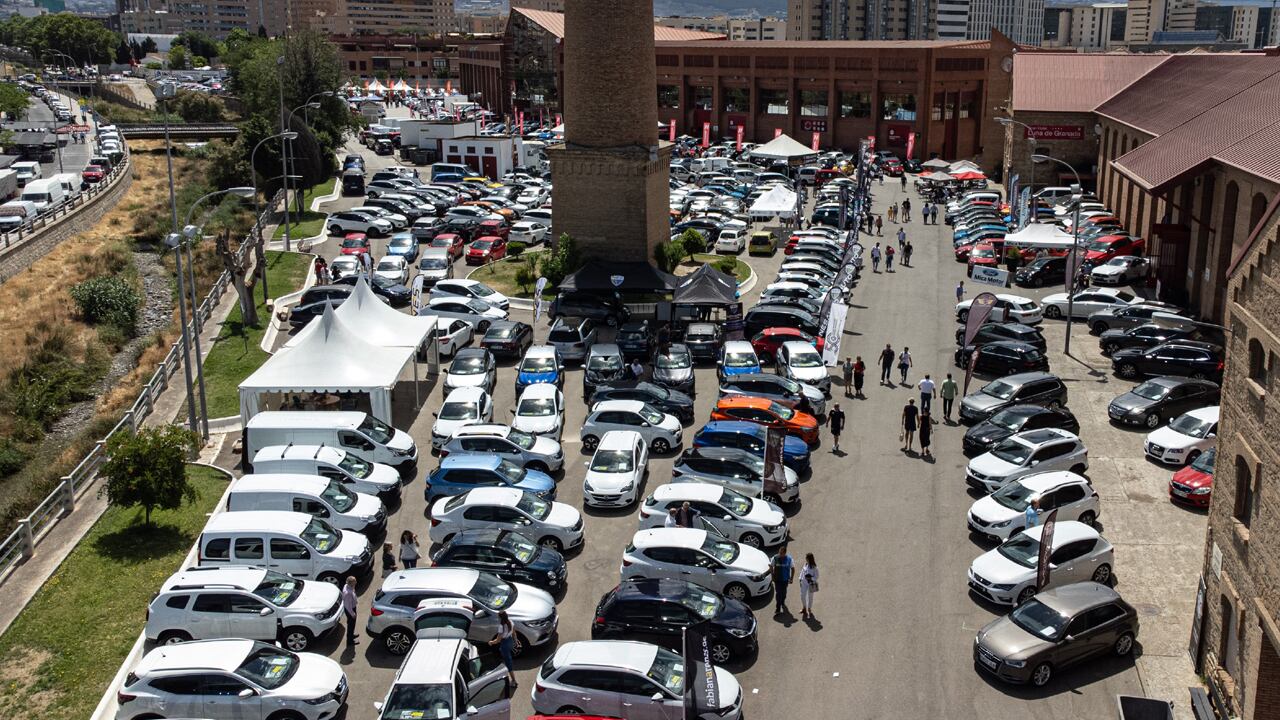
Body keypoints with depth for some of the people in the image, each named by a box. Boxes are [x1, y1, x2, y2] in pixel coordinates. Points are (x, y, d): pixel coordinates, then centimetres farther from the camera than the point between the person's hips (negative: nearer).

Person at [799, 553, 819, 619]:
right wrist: (800, 579, 4)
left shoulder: (814, 567, -16)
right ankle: (804, 608, 31)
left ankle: (809, 609, 27)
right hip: (804, 583, 5)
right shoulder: (805, 564, 0)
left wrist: (811, 578, -23)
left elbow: (816, 576, -10)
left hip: (811, 583, -5)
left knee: (810, 596, 10)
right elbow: (802, 572, 9)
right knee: (802, 596, 7)